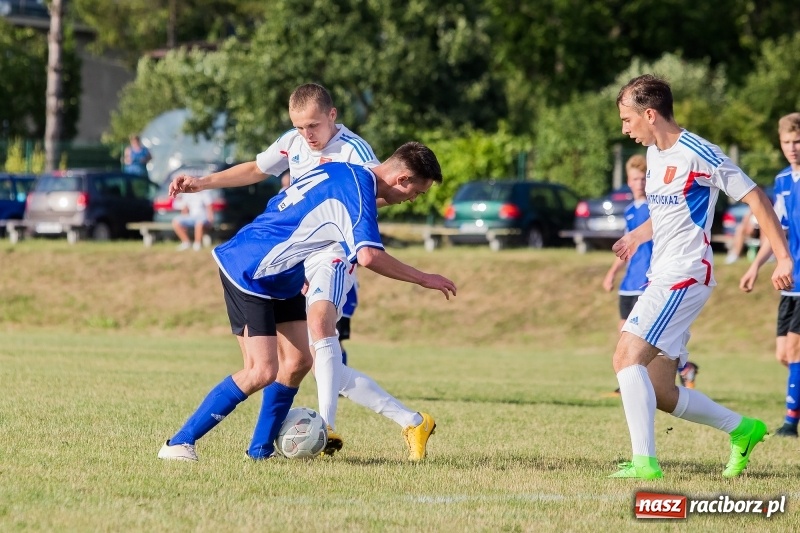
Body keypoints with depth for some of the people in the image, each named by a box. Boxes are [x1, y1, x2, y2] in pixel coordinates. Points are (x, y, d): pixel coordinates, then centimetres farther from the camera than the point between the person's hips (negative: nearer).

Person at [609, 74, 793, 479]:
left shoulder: (698, 155, -13)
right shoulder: (655, 153, 14)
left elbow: (755, 199, -11)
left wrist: (783, 258, -16)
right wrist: (637, 236, 18)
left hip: (685, 276, -9)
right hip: (661, 278, 9)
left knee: (627, 356, -23)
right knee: (658, 393, 6)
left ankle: (644, 461, -25)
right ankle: (742, 430, 22)